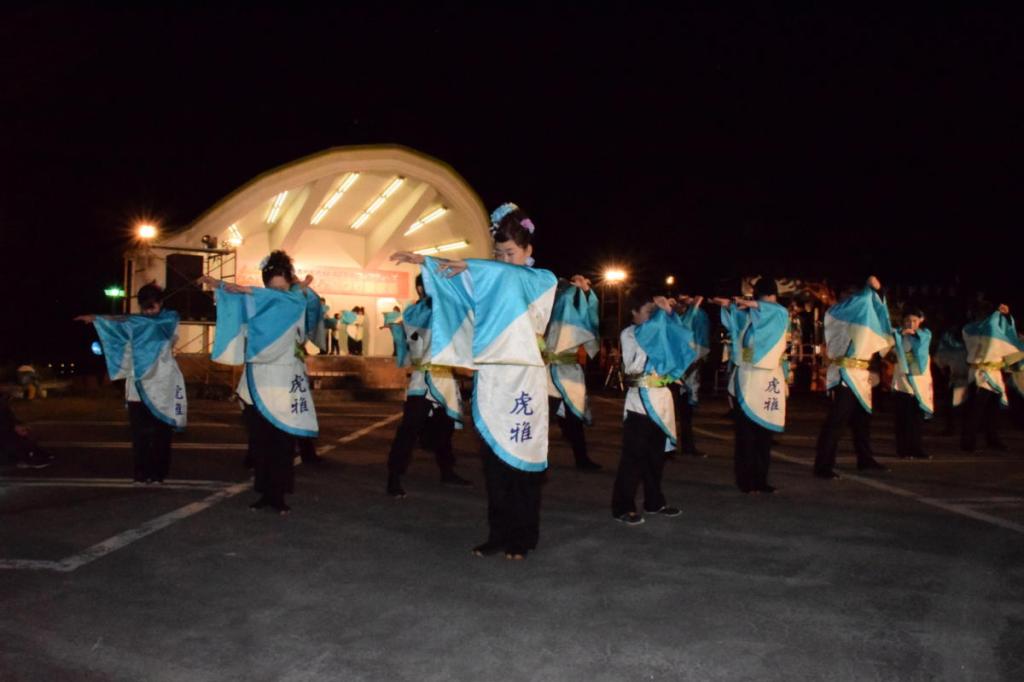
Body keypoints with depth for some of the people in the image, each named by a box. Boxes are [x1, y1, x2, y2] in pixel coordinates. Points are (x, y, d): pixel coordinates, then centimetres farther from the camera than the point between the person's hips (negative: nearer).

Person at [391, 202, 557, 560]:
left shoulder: (543, 281, 2)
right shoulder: (490, 281, 17)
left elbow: (511, 276, -17)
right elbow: (456, 279, 11)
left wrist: (470, 266, -24)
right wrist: (424, 262, -4)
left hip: (522, 379, -4)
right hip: (489, 379, 4)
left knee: (521, 458, -1)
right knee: (493, 459, 4)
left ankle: (523, 538, 8)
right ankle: (499, 534, 12)